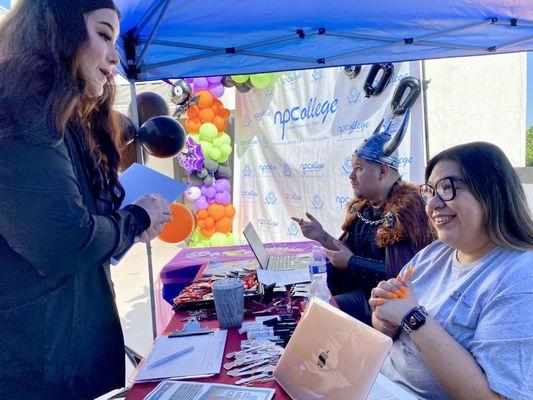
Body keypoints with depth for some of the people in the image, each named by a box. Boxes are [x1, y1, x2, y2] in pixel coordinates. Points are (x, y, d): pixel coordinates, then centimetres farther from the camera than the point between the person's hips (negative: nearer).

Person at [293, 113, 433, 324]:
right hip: (363, 291, 7)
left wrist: (352, 262, -16)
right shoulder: (361, 207, 7)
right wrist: (322, 236, -4)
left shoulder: (405, 208, -18)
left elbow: (403, 273, -23)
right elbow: (349, 253, 9)